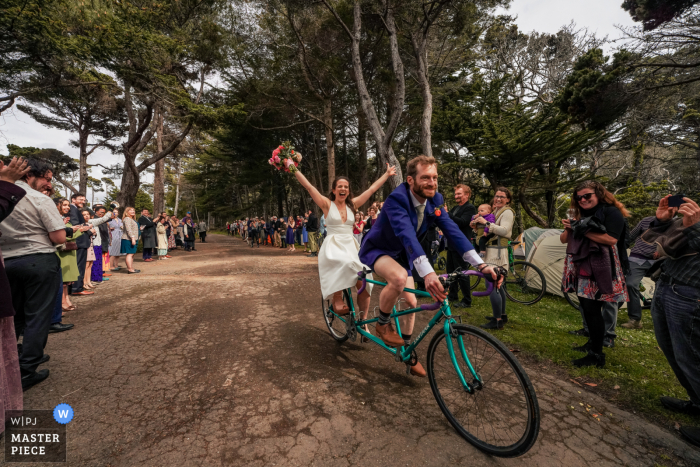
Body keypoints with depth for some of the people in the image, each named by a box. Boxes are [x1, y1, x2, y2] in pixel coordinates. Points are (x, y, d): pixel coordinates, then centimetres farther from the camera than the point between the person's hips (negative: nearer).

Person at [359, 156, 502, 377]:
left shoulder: (435, 200, -13)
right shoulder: (397, 199, -33)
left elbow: (452, 230, -21)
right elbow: (407, 235, -47)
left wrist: (481, 265, -31)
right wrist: (427, 273, -59)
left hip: (400, 254, 7)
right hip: (377, 250, -6)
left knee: (410, 302, 6)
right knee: (399, 277, -36)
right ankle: (382, 324, -7)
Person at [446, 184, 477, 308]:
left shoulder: (469, 208, -10)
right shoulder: (455, 208, 17)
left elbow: (462, 222, -25)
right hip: (451, 245, 9)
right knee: (450, 271, 15)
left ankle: (467, 301, 10)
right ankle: (452, 296, 29)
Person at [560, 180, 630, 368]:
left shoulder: (612, 212, -6)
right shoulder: (580, 215, 17)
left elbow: (612, 239, -20)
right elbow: (563, 239, 16)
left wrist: (584, 231, -18)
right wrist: (569, 229, -4)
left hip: (600, 270, -8)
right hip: (581, 269, 8)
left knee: (592, 310, -8)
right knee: (586, 308, 14)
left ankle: (597, 355, 2)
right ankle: (592, 342, 29)